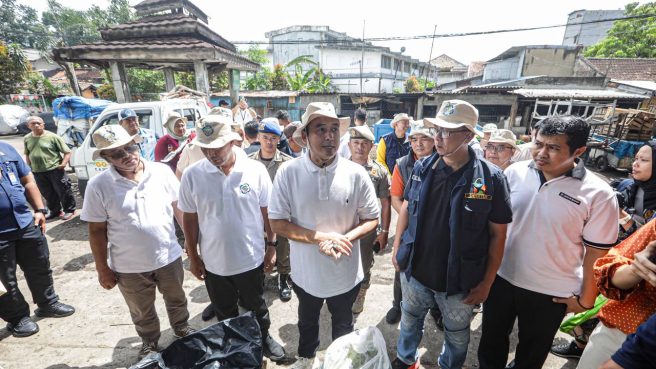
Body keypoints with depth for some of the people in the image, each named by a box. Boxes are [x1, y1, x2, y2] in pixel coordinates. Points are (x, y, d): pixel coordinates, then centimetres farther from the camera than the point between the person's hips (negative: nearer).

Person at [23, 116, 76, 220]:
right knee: (48, 194, 14)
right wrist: (29, 166, 14)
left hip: (55, 170, -5)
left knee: (63, 191, 1)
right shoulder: (26, 139, 10)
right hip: (37, 172, 5)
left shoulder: (52, 137, -6)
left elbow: (67, 152, -5)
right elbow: (27, 154, 23)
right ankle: (55, 211, 28)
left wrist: (63, 163, -15)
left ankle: (69, 210, 15)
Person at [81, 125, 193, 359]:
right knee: (142, 312, 23)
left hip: (169, 257, 1)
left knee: (177, 299, 24)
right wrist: (102, 269, -2)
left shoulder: (162, 171, -10)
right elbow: (96, 231, -6)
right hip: (129, 267, 0)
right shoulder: (98, 186, -13)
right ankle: (149, 342, 50)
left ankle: (182, 328, 52)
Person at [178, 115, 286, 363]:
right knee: (224, 312, 24)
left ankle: (264, 338, 48)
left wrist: (272, 246, -3)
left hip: (251, 258, -1)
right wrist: (193, 257, 2)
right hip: (213, 261, 2)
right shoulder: (192, 175, -11)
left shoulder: (256, 170, -14)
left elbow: (267, 211, -5)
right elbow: (189, 219, -2)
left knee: (256, 306, 22)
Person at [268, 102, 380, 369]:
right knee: (307, 320, 29)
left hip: (345, 271, 0)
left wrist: (345, 238, -25)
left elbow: (372, 219, -6)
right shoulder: (288, 172, -17)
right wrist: (320, 237, -24)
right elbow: (277, 223, -13)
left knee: (343, 324, 27)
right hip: (305, 270, 1)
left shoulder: (356, 174, -16)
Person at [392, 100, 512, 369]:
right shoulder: (422, 168, -7)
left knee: (457, 334, 23)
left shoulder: (491, 178, -16)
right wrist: (397, 245, 3)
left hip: (460, 281, -2)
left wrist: (487, 282, -7)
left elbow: (498, 234, -9)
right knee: (409, 320, 26)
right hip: (414, 270, 3)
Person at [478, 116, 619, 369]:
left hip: (551, 292, -2)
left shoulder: (598, 194, -15)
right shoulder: (514, 172, -9)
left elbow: (596, 252, -7)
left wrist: (586, 298, 0)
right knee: (491, 340, 23)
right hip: (501, 277, 2)